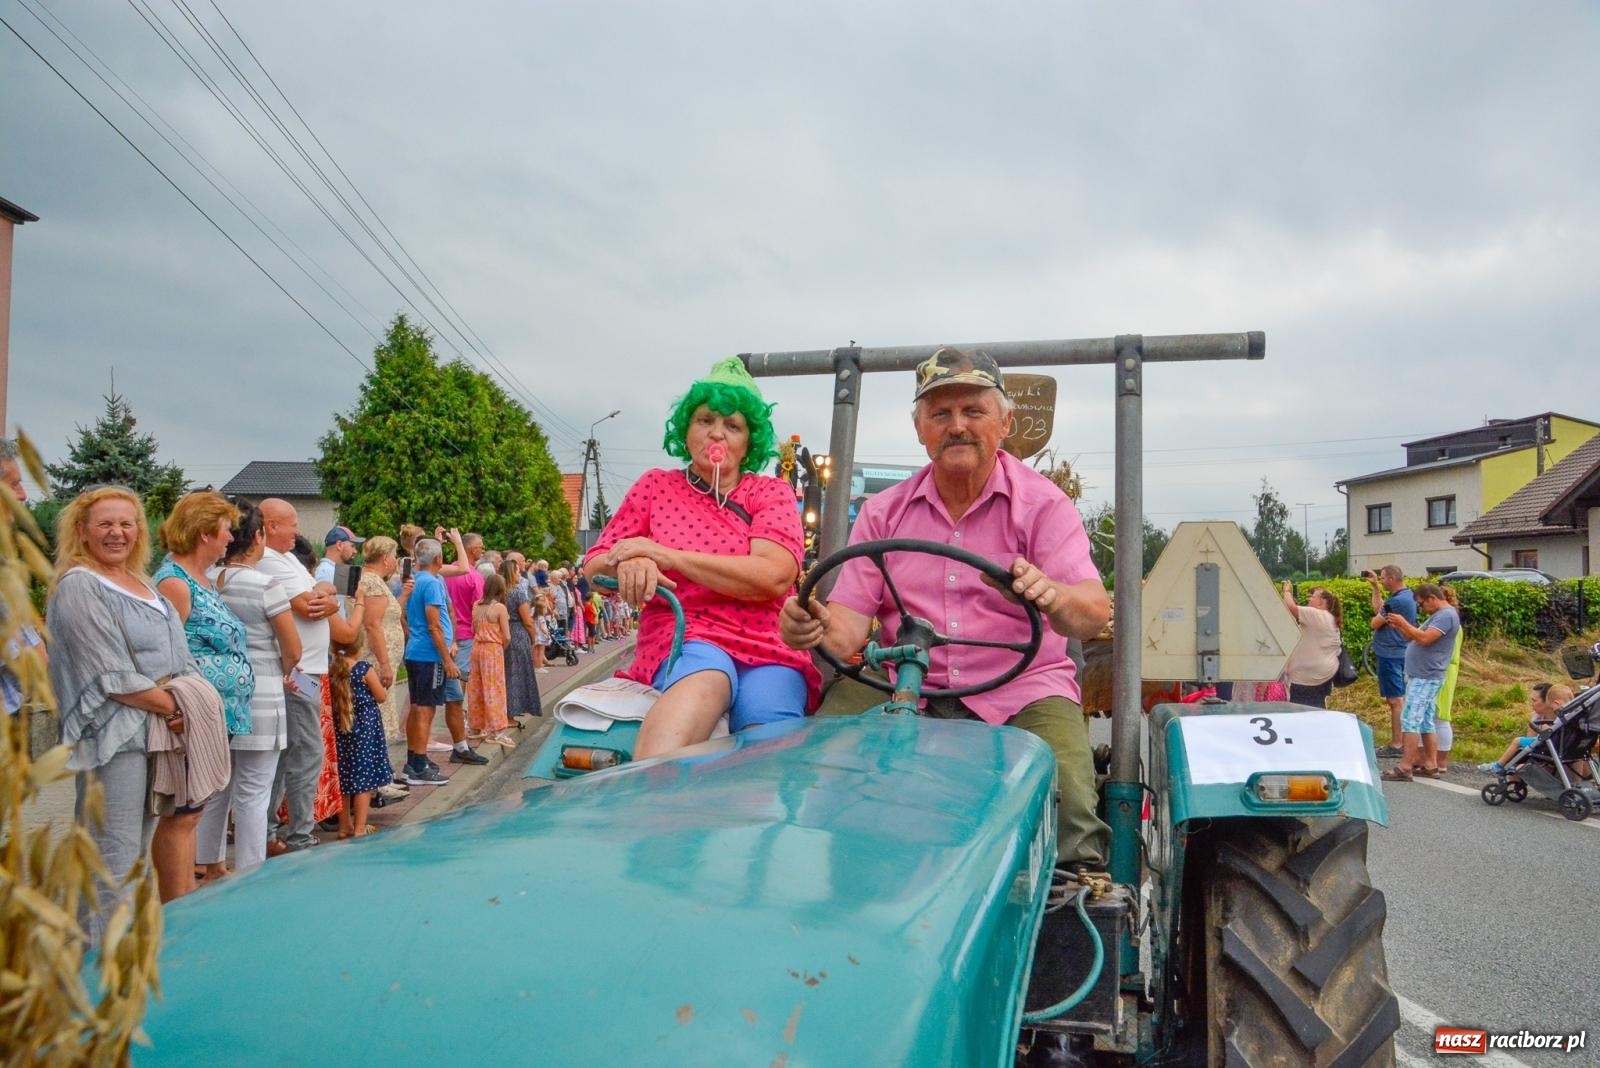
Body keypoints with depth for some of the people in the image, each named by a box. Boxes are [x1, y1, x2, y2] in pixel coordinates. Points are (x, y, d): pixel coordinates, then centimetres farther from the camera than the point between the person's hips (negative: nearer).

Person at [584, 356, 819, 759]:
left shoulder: (772, 492, 11)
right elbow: (593, 568, 11)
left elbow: (773, 577, -8)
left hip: (768, 648, 1)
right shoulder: (656, 485, 15)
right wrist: (627, 564, -15)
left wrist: (666, 555, -11)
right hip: (684, 637, -1)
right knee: (706, 679, -39)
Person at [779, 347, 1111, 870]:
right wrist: (817, 628, -23)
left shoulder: (1042, 503, 1)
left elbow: (1095, 610, -13)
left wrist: (1052, 596, -37)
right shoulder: (884, 512, 11)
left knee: (1068, 802, -28)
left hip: (1021, 688, -2)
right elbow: (851, 619, 2)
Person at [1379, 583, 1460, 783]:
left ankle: (1405, 768, -14)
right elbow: (1415, 637, 20)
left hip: (1426, 678, -11)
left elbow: (1424, 638, -24)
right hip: (1421, 676, 11)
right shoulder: (1437, 615, 19)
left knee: (1410, 720, -13)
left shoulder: (1446, 615, -13)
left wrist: (1403, 623, -15)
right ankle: (1430, 765, 17)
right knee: (1425, 722, 12)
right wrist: (1400, 627, 4)